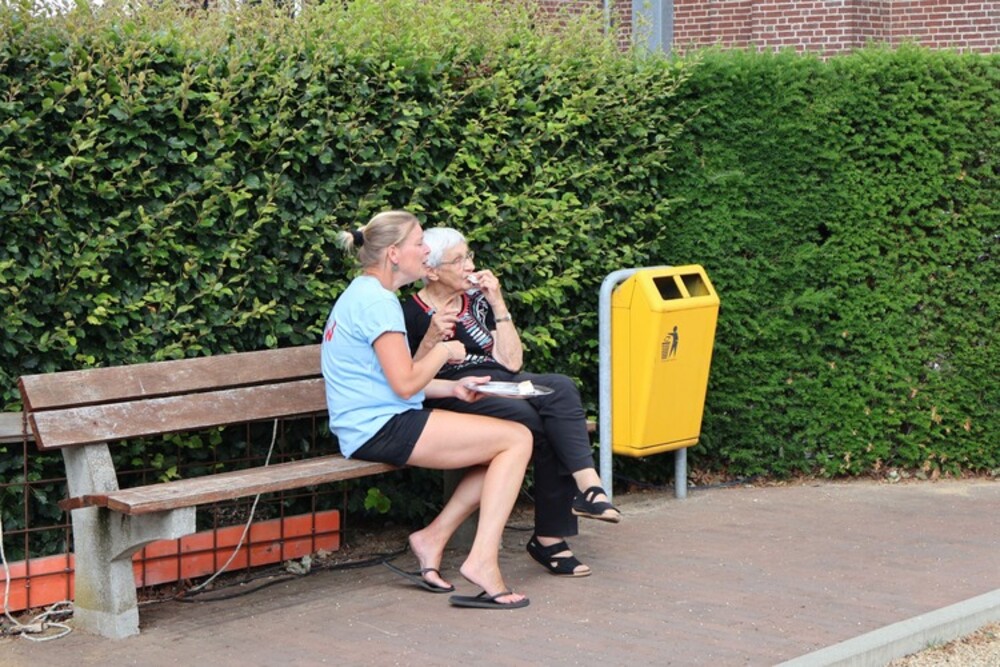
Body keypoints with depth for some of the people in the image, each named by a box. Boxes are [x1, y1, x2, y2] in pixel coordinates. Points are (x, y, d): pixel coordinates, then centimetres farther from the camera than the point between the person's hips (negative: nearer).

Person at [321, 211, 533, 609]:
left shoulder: (362, 294, 20)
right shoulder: (377, 300, -13)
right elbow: (405, 384, -20)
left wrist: (452, 388, 14)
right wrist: (444, 351, -2)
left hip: (370, 429, 11)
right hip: (382, 429, -11)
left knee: (503, 449, 10)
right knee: (517, 439, -13)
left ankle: (433, 538, 5)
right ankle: (482, 560, -20)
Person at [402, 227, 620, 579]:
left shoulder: (477, 299, 19)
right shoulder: (411, 314, 3)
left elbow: (512, 363, 11)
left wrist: (498, 304, 6)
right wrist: (430, 340, -16)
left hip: (495, 383, 5)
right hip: (451, 396, -5)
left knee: (560, 387, -27)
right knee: (534, 421, -32)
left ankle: (587, 486, -38)